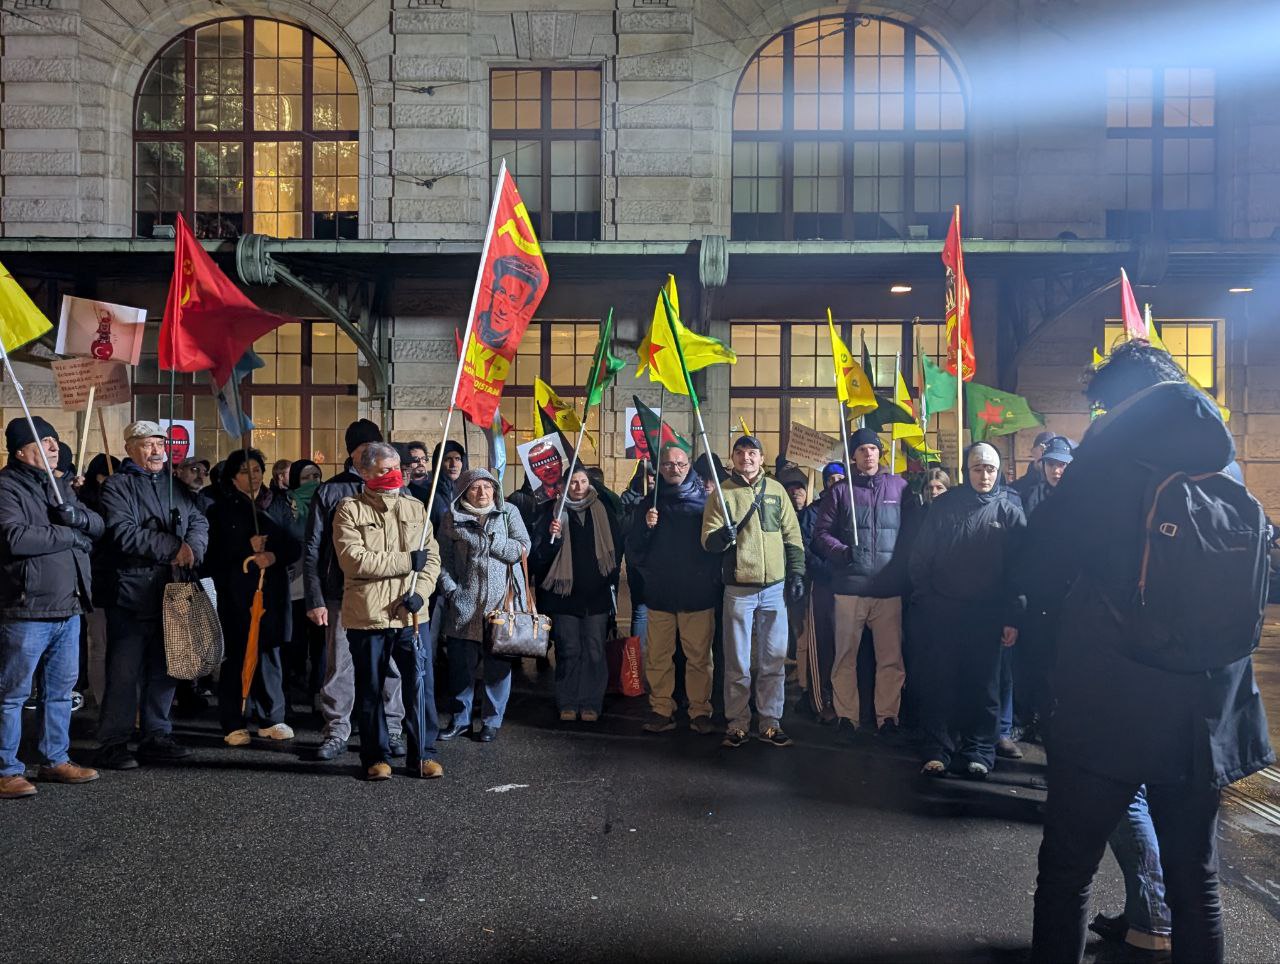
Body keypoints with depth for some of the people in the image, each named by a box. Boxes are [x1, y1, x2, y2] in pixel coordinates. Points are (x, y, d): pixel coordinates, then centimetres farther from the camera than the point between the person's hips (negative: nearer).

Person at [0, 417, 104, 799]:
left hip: (68, 608, 8)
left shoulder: (60, 485, 18)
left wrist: (78, 516, -9)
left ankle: (55, 759, 26)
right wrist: (69, 535, -11)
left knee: (60, 689, 15)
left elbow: (99, 526, 13)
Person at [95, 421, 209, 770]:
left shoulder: (176, 486, 17)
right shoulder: (117, 486, -3)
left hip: (171, 593, 6)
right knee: (125, 672, -2)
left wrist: (190, 549, -13)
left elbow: (199, 522, 8)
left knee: (164, 670, 11)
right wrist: (174, 548, -13)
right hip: (131, 594, -6)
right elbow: (124, 533, -16)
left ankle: (156, 737, 21)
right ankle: (113, 744, 8)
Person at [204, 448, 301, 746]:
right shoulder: (221, 509, 5)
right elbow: (213, 553, -3)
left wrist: (274, 556, -12)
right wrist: (248, 548, -13)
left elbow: (295, 547, 7)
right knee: (236, 655, -2)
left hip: (272, 590, 2)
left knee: (270, 653, 4)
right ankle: (234, 724, 7)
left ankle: (271, 718, 15)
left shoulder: (279, 505, 12)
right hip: (236, 591, -2)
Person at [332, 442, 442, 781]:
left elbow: (432, 558, 7)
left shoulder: (415, 508, 11)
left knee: (421, 685, 1)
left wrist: (420, 591, -11)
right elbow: (352, 559, -15)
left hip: (410, 615, 2)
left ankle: (423, 754, 14)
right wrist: (407, 561, -13)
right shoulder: (350, 509, -2)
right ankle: (376, 756, 23)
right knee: (371, 690, 9)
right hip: (366, 616, -2)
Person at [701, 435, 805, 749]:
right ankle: (737, 723, 14)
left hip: (775, 587, 2)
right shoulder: (722, 493, 2)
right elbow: (708, 540, -4)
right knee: (738, 662, 4)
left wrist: (796, 572, 6)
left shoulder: (776, 490, 9)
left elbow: (792, 535, 12)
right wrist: (721, 536, -26)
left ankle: (770, 721, 16)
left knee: (774, 660, 5)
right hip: (739, 589, -2)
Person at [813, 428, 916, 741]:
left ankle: (887, 716, 18)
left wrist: (905, 567, -1)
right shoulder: (840, 491, 6)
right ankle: (846, 716, 15)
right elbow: (822, 533, 4)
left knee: (891, 658, 5)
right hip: (850, 588, 0)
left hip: (889, 589, 1)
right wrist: (842, 552, -14)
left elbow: (912, 530, 9)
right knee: (846, 656, 4)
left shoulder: (899, 486, 8)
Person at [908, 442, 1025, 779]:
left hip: (987, 615, 0)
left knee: (983, 685, 7)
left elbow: (1020, 567, -1)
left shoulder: (1009, 511, 1)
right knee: (939, 681, 2)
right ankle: (937, 750, 10)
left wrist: (1012, 617, -5)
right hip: (942, 611, 1)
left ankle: (979, 751, 18)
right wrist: (925, 599, 0)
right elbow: (920, 556, 6)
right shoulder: (945, 505, 4)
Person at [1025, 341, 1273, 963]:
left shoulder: (1106, 461, -11)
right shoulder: (1227, 473, 4)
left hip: (1106, 707, -5)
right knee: (1195, 876, 18)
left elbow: (1042, 576, -11)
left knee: (1068, 865, 9)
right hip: (1205, 715, 5)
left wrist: (1062, 609, 9)